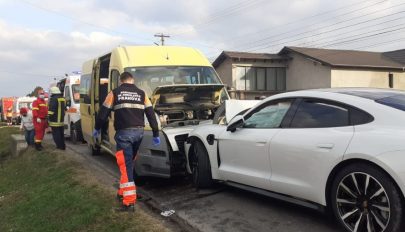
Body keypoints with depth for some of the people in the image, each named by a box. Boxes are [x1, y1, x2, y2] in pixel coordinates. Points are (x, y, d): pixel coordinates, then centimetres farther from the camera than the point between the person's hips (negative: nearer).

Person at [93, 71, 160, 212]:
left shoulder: (114, 93, 5)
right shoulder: (141, 94, 12)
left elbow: (103, 113, 7)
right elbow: (151, 114, 8)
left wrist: (97, 129, 22)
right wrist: (156, 134, 11)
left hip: (124, 133, -4)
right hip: (139, 132, 4)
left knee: (126, 166, -5)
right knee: (129, 163, 20)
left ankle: (129, 202, -8)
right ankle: (123, 192, 31)